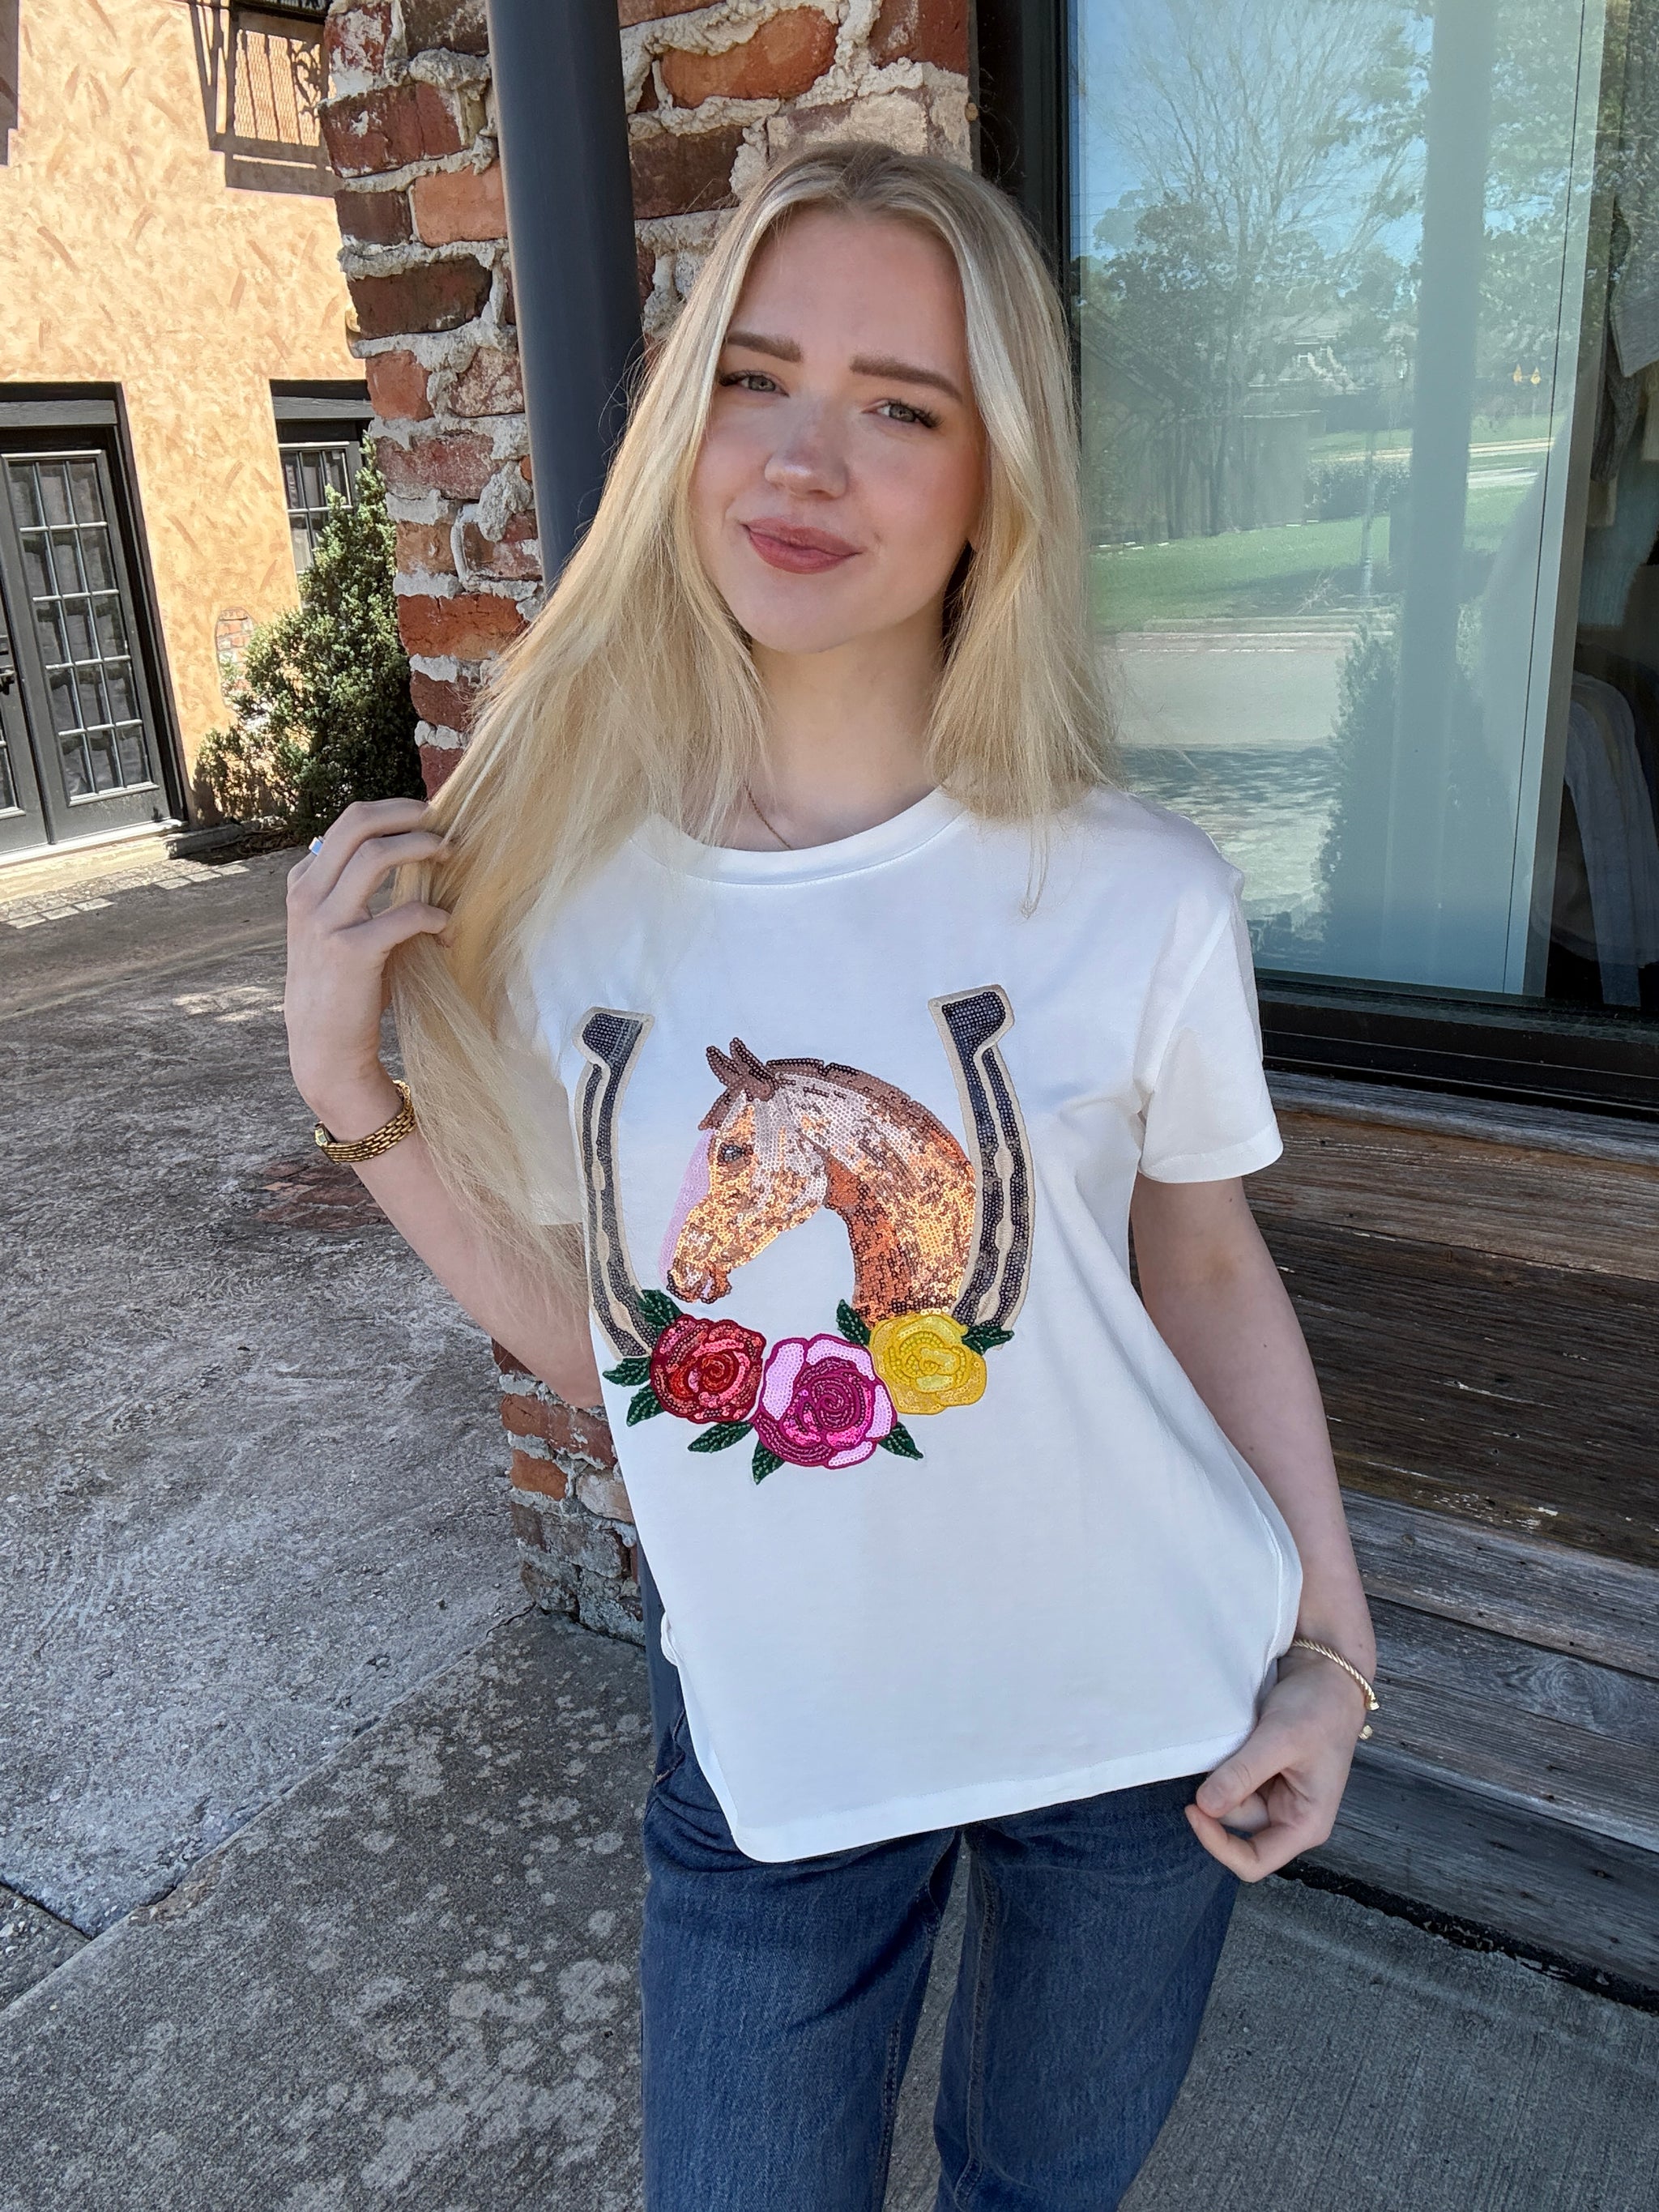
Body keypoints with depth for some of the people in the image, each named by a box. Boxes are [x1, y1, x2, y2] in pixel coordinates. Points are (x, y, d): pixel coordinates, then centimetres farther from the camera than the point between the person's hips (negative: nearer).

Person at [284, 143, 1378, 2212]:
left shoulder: (1139, 900, -18)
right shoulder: (550, 889, -12)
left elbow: (1207, 1273, -2)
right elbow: (594, 1336, -2)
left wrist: (1333, 1644, -2)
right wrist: (348, 1086, -12)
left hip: (1147, 1723, 0)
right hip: (775, 1739, 1)